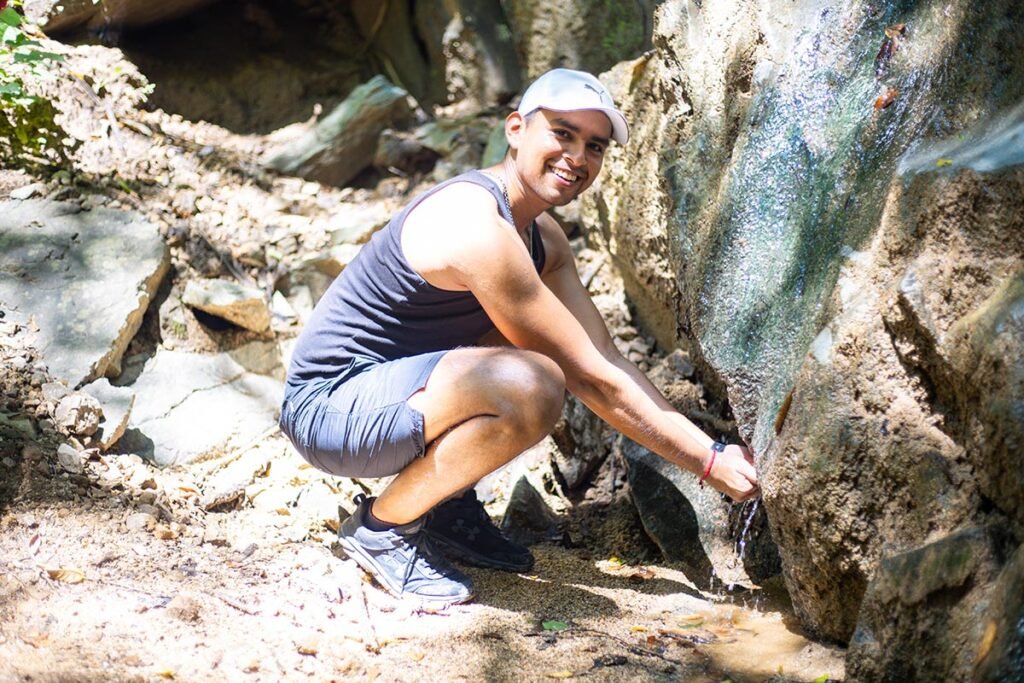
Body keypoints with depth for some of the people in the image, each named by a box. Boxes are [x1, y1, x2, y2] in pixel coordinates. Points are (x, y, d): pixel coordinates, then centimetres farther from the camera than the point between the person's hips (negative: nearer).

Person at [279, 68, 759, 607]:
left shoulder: (542, 238, 8)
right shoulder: (476, 226, -23)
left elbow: (607, 359, 6)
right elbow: (592, 380, -21)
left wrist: (710, 449, -3)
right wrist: (709, 462, -16)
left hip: (384, 386, 10)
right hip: (329, 407, -10)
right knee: (530, 386, -32)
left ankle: (447, 502, 10)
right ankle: (381, 525, -10)